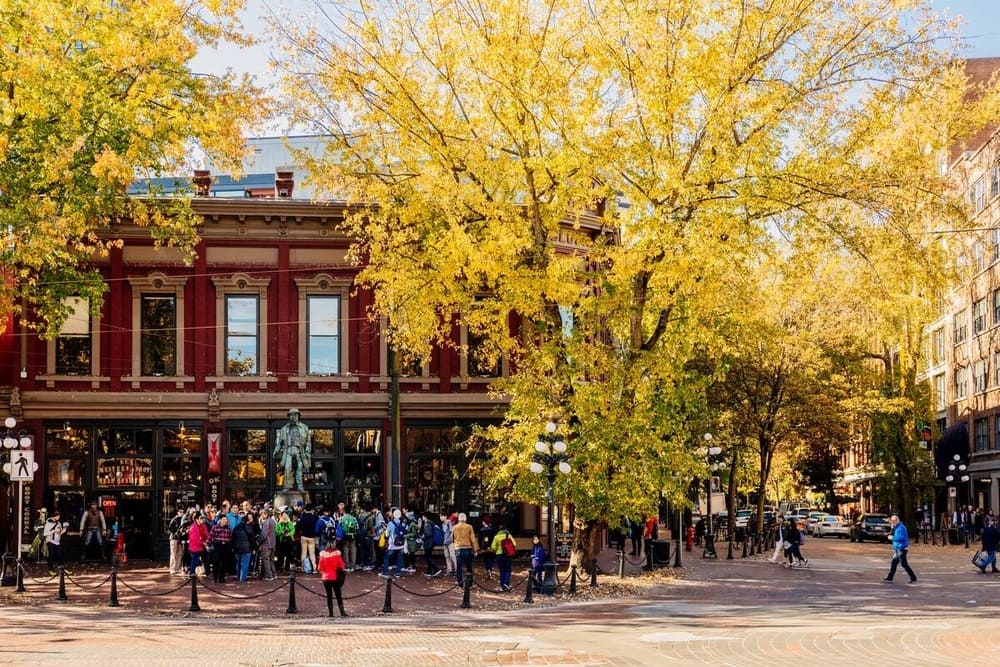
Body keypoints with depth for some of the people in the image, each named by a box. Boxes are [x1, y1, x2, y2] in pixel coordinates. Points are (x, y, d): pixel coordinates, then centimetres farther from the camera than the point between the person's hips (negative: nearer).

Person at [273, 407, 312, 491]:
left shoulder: (304, 428, 11)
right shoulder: (284, 429, 15)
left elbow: (308, 441, 11)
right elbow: (279, 441, 17)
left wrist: (307, 453, 3)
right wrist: (277, 452, 9)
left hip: (299, 452, 0)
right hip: (288, 451, 0)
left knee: (299, 470, -2)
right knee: (287, 469, -10)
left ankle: (299, 487, 2)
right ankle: (287, 487, -8)